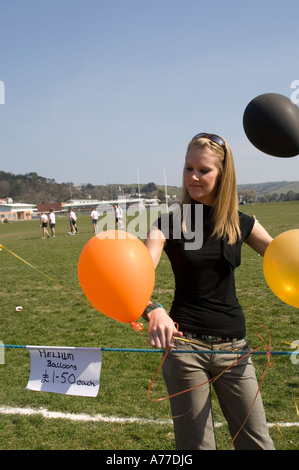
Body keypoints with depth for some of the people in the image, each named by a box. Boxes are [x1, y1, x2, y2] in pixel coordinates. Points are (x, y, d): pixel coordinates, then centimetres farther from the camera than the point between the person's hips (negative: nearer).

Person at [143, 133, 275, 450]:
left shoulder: (240, 224, 4)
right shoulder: (169, 223, -5)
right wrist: (153, 311, -40)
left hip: (233, 347, 3)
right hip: (184, 343, -2)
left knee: (257, 441, 8)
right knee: (195, 443, 7)